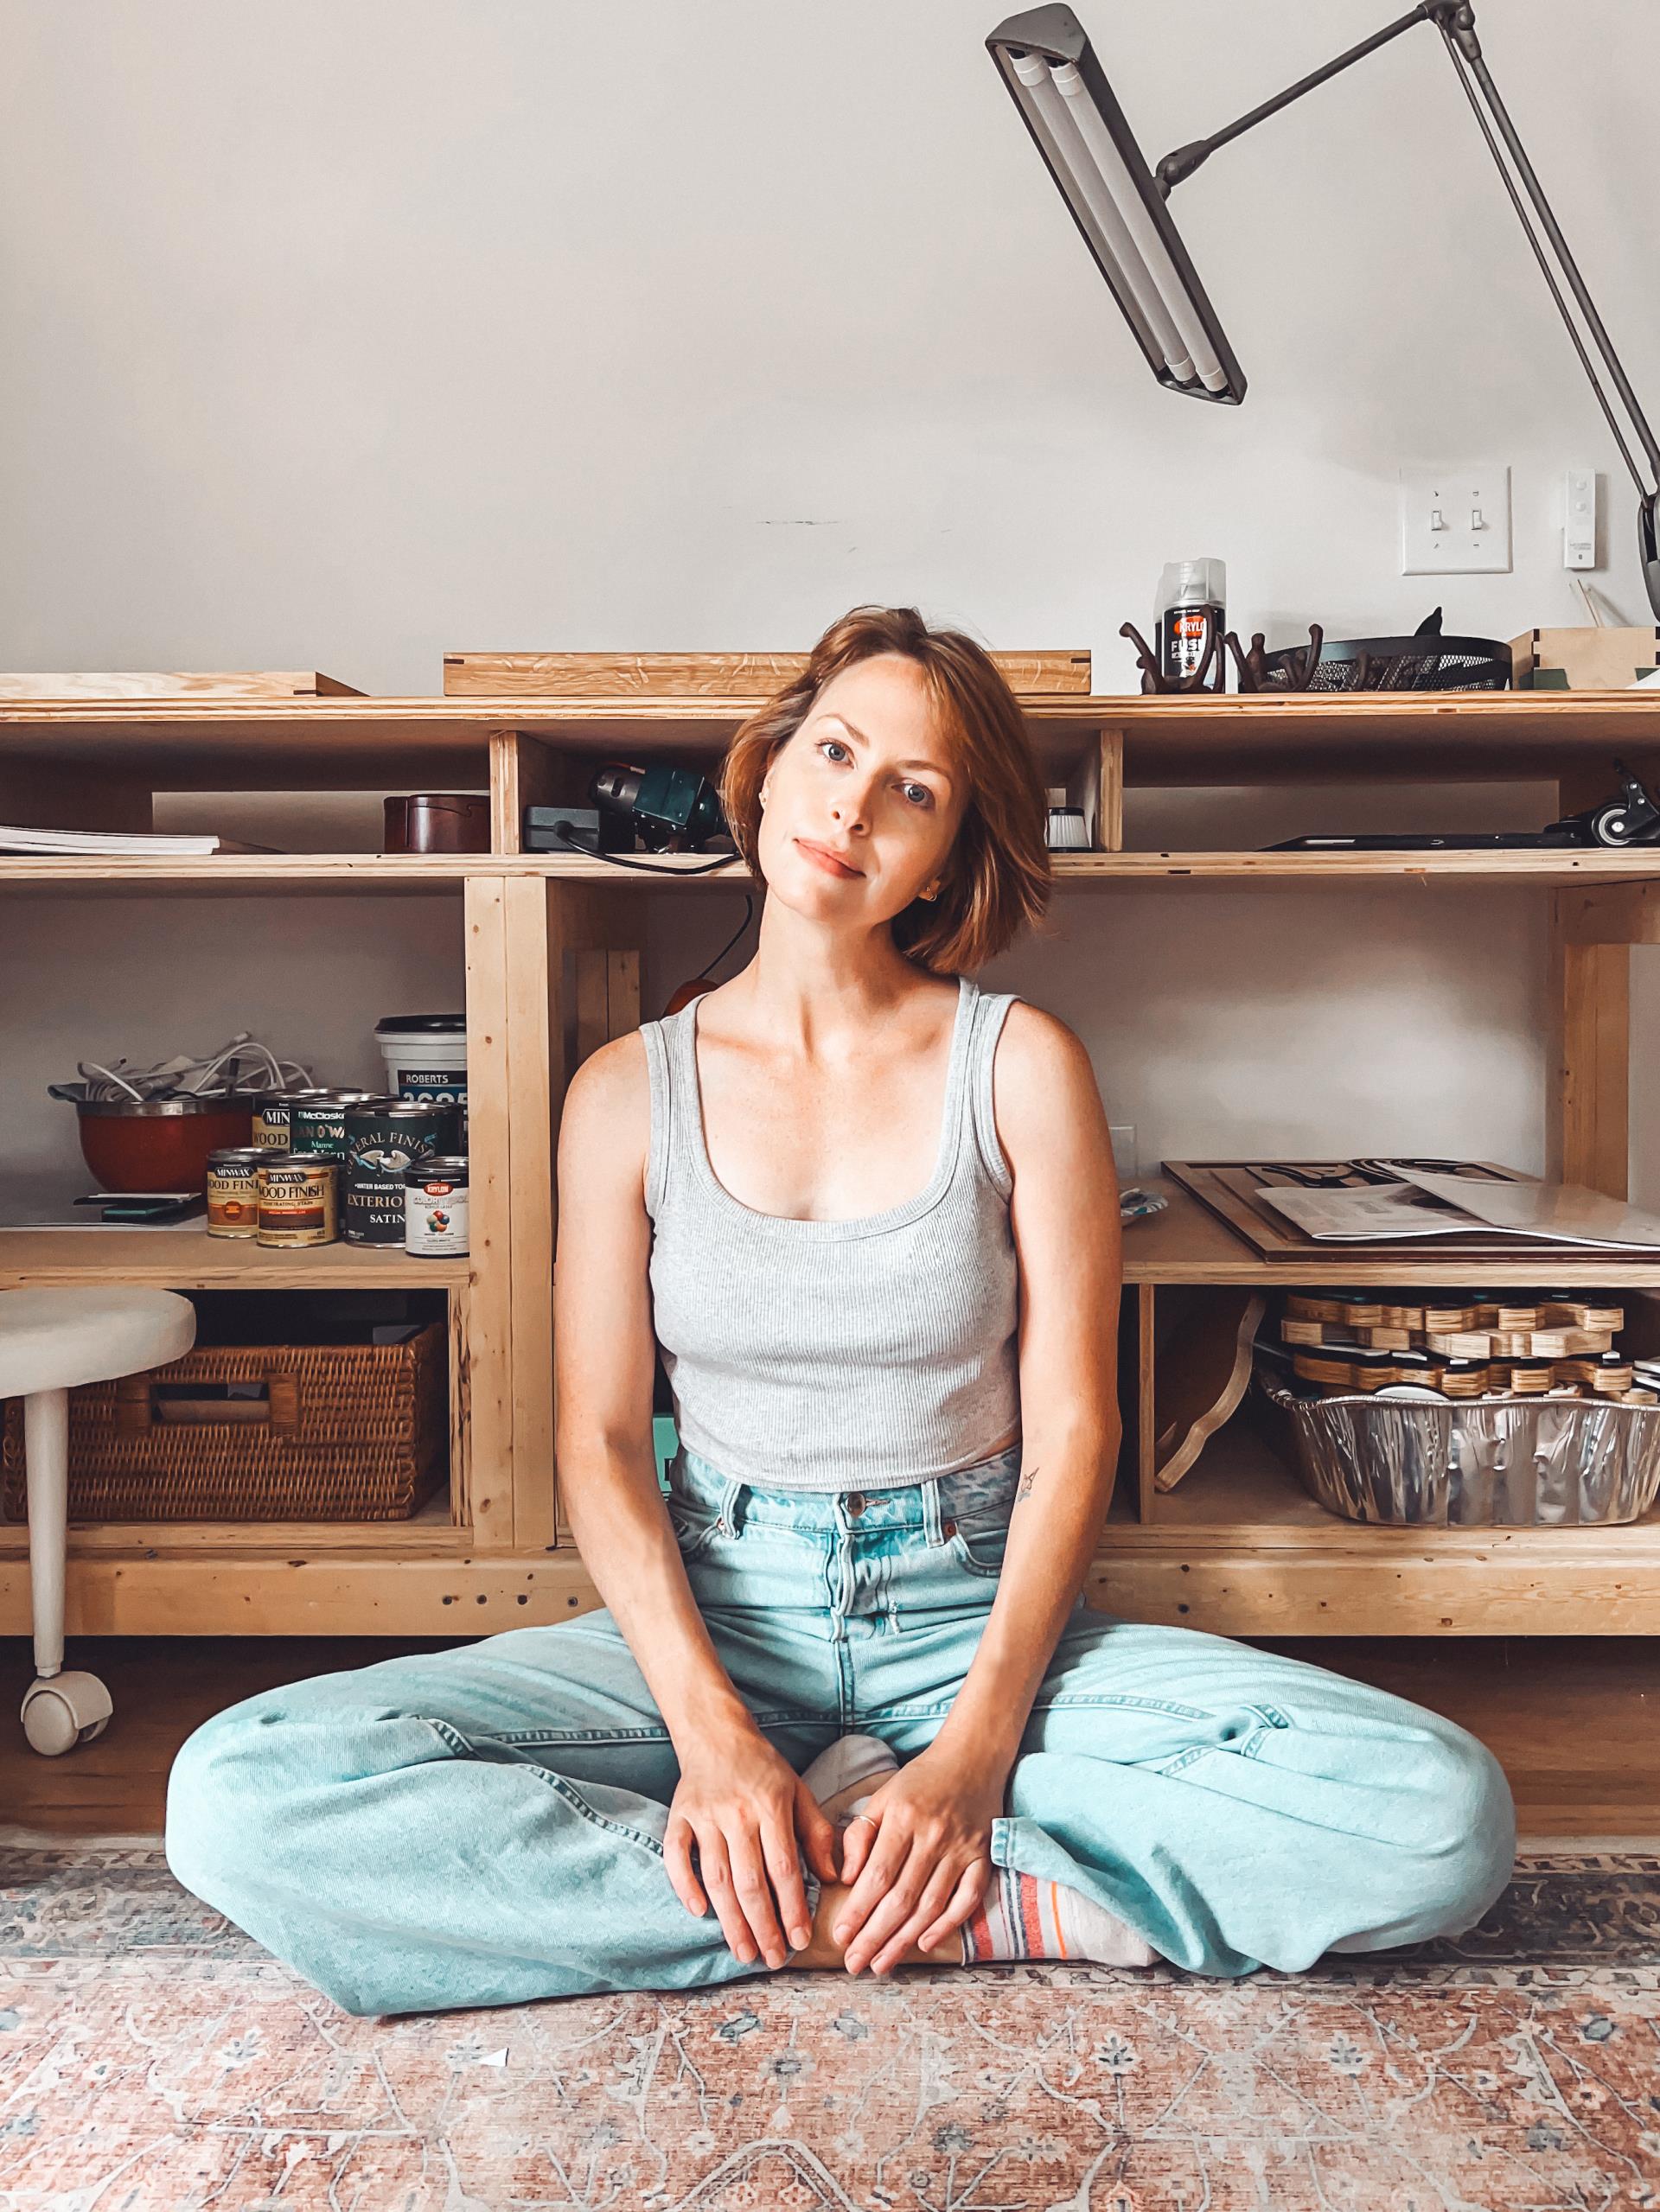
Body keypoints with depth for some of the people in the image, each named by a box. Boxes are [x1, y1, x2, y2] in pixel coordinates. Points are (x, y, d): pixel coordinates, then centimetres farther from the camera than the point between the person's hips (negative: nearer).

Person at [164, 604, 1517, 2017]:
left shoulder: (1021, 1067, -3)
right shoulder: (631, 1090, 1)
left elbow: (1070, 1430, -5)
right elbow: (602, 1439, -2)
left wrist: (973, 1752, -17)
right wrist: (709, 1729, -17)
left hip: (974, 1614, -1)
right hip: (711, 1615, 2)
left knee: (1446, 1813, -22)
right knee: (238, 1794, -23)